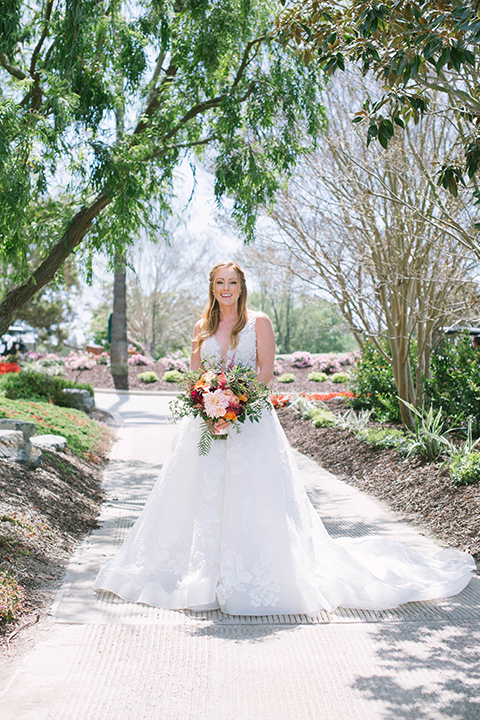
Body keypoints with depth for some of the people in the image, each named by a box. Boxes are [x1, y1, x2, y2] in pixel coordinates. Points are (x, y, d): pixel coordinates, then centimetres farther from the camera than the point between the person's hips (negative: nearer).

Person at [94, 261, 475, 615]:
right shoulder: (202, 327, 13)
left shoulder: (258, 322, 2)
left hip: (250, 419, -4)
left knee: (251, 494, -6)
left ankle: (251, 578, 3)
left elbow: (266, 371, -4)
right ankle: (205, 574, 12)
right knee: (202, 493, 2)